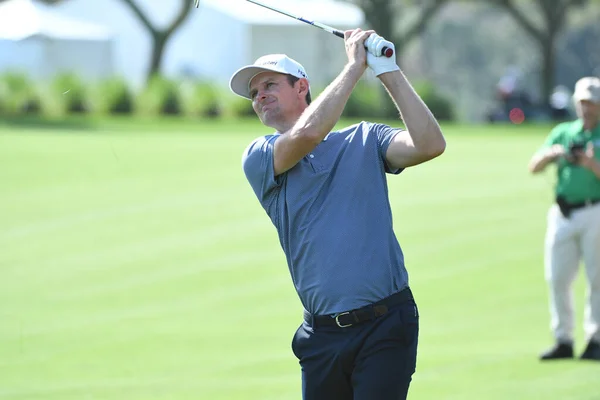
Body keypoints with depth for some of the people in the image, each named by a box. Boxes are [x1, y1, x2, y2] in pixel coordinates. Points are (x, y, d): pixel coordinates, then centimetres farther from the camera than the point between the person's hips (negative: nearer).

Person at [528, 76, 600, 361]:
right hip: (563, 214, 4)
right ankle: (563, 340, 8)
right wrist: (550, 153, -10)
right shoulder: (563, 132, 15)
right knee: (557, 278, 1)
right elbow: (534, 167, 9)